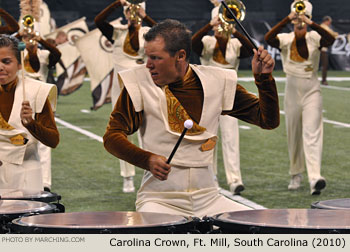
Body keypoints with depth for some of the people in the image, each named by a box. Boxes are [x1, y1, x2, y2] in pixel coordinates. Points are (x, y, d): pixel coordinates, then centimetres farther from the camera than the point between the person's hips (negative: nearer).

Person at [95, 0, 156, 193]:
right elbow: (98, 21, -10)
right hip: (121, 87, 2)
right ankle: (128, 178, 8)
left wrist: (145, 17, -24)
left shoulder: (148, 33, 3)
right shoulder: (118, 33, 5)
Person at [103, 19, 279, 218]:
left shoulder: (216, 82, 4)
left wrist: (264, 77, -7)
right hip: (160, 200, -3)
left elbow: (269, 121, 7)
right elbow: (112, 136, -6)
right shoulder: (139, 84, -3)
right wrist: (147, 159, -22)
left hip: (208, 201, 3)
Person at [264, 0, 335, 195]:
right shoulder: (286, 39, -2)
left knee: (312, 133, -13)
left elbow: (330, 40, -24)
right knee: (294, 135, 12)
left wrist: (311, 24, -33)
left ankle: (315, 177, -24)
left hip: (312, 91, -2)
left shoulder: (314, 38, -4)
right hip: (292, 91, 2)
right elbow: (269, 38, -23)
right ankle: (296, 175, 29)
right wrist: (287, 20, -31)